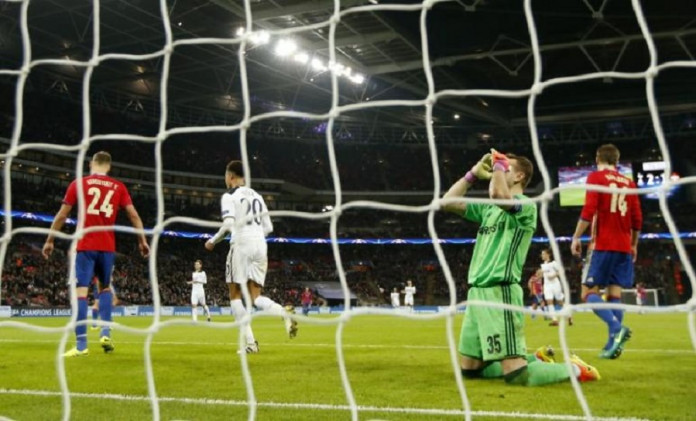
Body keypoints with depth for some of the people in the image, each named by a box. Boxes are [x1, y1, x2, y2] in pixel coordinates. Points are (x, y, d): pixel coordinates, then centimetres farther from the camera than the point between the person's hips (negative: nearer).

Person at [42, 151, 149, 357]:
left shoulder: (78, 183, 3)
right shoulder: (118, 187, 8)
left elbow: (61, 216, 4)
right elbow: (133, 215, 5)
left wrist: (49, 241, 13)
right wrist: (142, 241, 13)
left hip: (85, 245, -2)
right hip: (107, 246, 2)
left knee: (81, 291, -3)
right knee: (105, 287, 21)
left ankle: (81, 344, -8)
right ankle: (106, 332, 5)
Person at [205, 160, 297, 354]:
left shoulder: (229, 196, 0)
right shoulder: (257, 196, 20)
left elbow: (228, 225, -13)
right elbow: (268, 228, 17)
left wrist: (213, 241, 2)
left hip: (241, 245, -6)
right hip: (260, 246, 6)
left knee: (235, 296, 6)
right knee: (255, 297, 8)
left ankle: (250, 342, -4)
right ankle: (284, 314, -24)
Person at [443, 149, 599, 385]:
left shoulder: (526, 206, -6)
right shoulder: (488, 208, 18)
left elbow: (498, 194, -28)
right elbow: (448, 202, 18)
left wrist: (498, 164, -9)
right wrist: (473, 174, 13)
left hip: (500, 293, -9)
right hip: (476, 293, 9)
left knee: (516, 376, -14)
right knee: (469, 369, 14)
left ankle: (574, 370, 11)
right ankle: (536, 359, 27)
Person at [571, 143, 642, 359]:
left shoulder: (596, 177, -2)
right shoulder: (629, 182, 13)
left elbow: (589, 210, -13)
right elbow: (637, 219, 13)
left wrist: (576, 237, -7)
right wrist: (634, 245, 23)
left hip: (603, 245, -5)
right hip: (624, 247, 5)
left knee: (589, 292, -2)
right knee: (615, 293, 6)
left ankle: (617, 327, -23)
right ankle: (613, 343, -1)